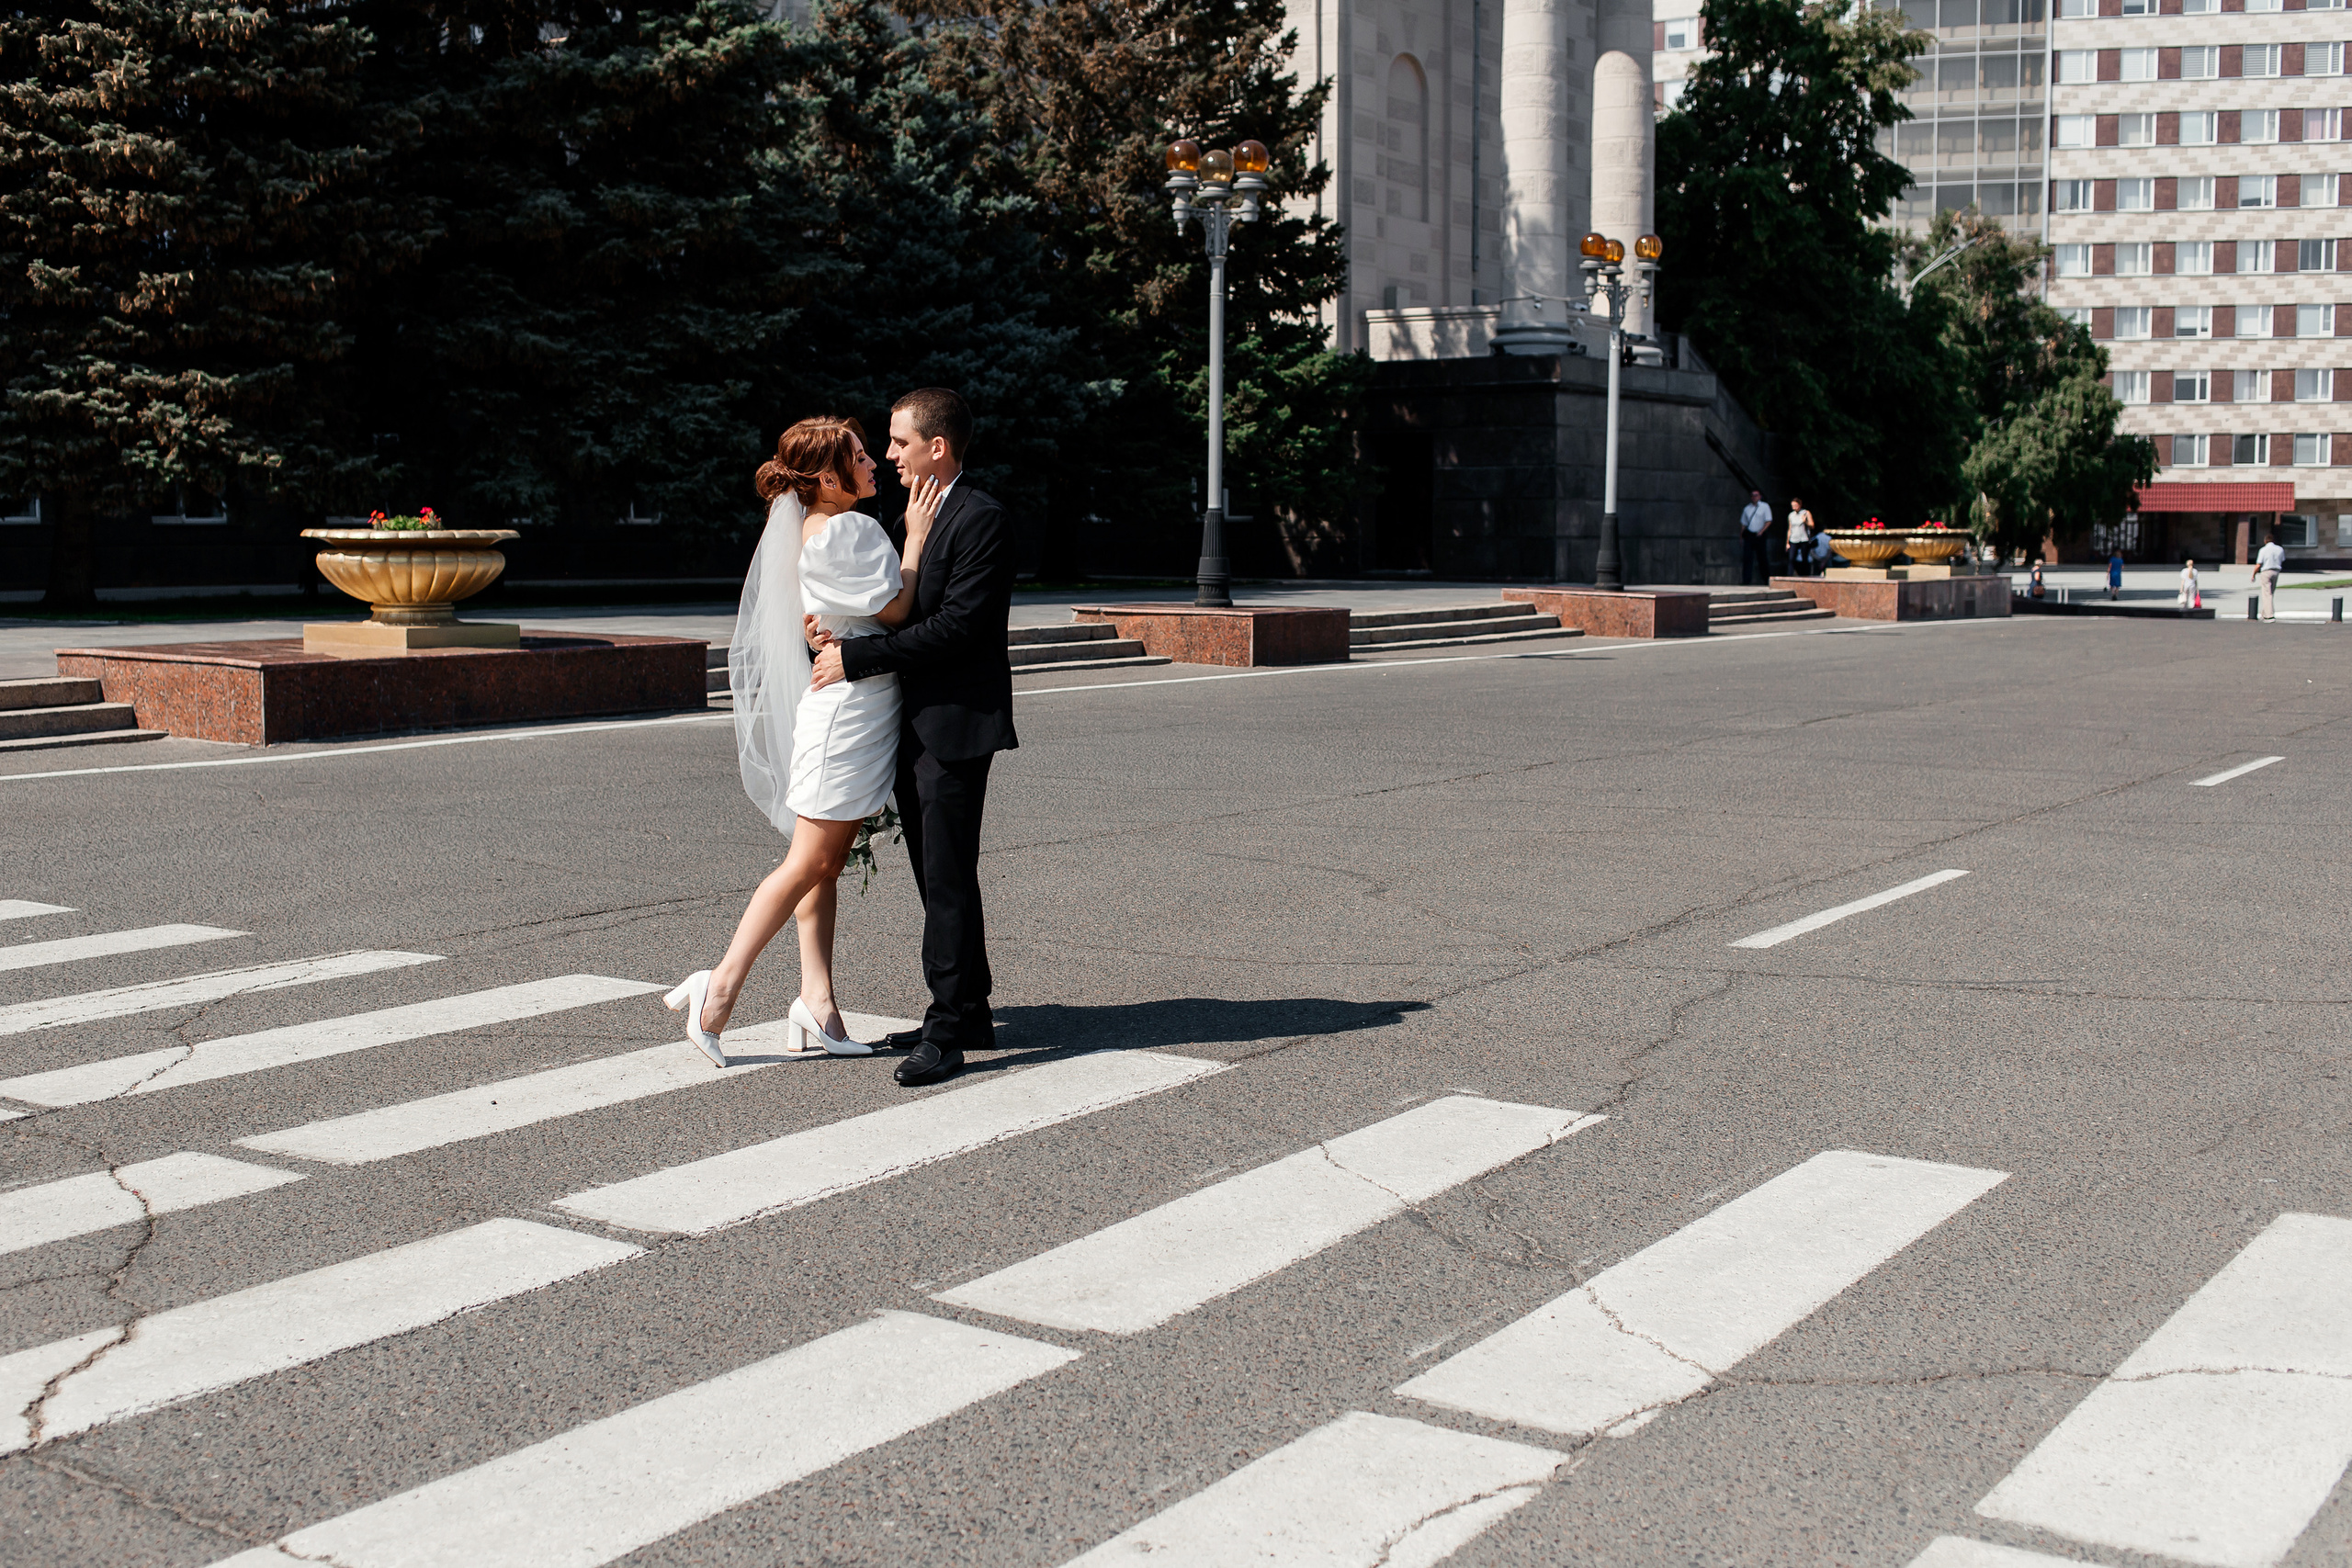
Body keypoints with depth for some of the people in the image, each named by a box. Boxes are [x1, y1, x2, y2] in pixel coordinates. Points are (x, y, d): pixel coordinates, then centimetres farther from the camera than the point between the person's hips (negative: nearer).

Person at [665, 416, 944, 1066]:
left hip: (839, 704, 10)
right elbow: (896, 609, -13)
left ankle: (817, 1008, 11)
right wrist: (915, 539, -6)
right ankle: (721, 988, 0)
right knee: (809, 863, -5)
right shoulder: (844, 531, -16)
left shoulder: (805, 528, 15)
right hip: (852, 704, -10)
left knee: (826, 865, 9)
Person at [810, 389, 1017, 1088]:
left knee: (948, 879, -7)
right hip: (914, 724, 9)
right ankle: (969, 1012, 23)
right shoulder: (913, 517, 17)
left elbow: (957, 625, -20)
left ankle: (947, 1031, -4)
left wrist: (857, 655, -19)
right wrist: (840, 630, 1)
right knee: (937, 876, 14)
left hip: (955, 723, -9)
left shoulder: (981, 520, -13)